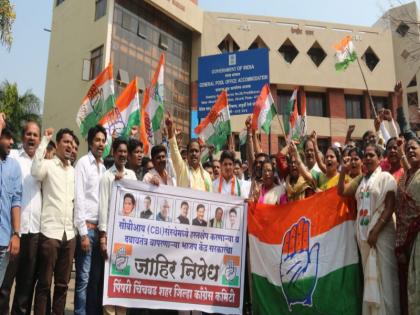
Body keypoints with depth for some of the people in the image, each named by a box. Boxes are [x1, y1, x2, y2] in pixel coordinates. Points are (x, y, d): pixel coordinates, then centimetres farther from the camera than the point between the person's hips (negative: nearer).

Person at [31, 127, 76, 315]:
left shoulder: (74, 171, 15)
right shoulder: (48, 165, -1)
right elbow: (36, 171, -25)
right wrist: (45, 140, -19)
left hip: (69, 233, 5)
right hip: (50, 232, -5)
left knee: (63, 283, 11)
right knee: (45, 282, 1)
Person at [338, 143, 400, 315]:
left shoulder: (385, 177, -4)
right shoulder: (360, 180, 14)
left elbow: (390, 207, -11)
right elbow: (341, 191, 11)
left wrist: (375, 231, -16)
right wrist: (343, 171, -1)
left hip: (381, 232, -6)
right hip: (363, 233, 6)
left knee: (383, 275, -2)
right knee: (369, 275, 12)